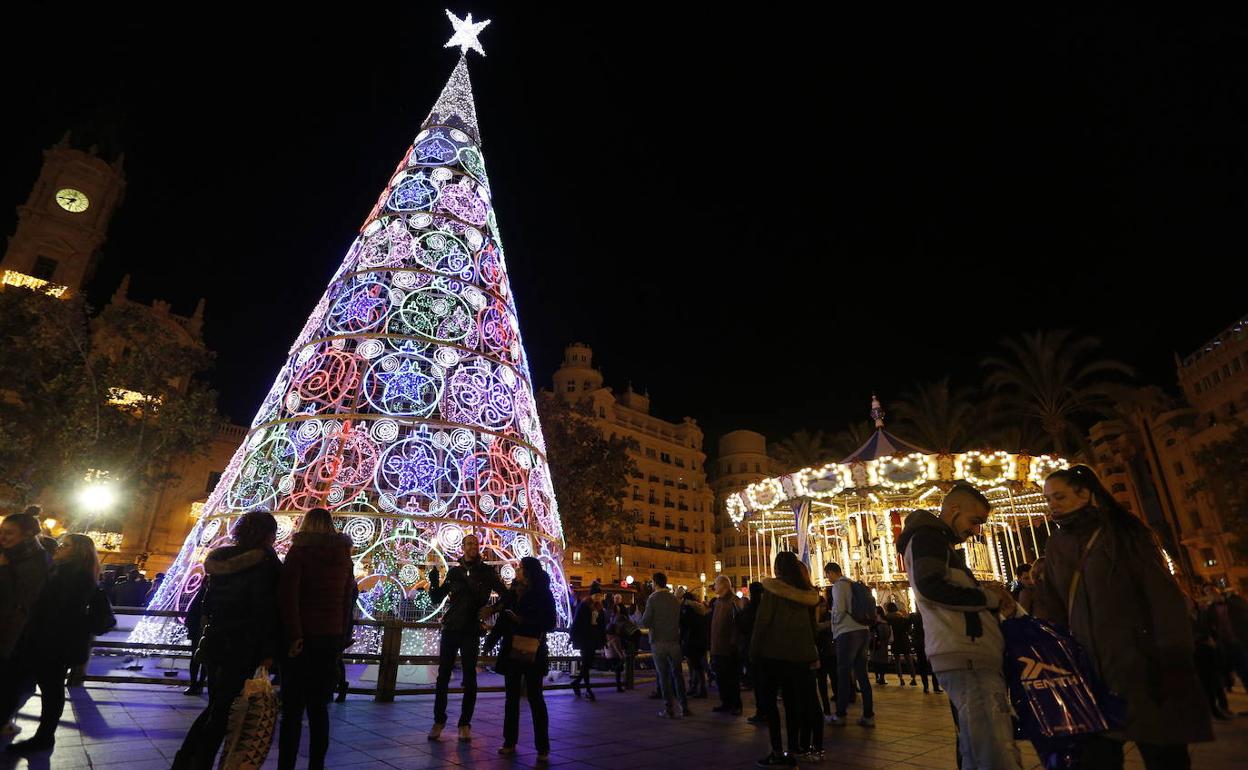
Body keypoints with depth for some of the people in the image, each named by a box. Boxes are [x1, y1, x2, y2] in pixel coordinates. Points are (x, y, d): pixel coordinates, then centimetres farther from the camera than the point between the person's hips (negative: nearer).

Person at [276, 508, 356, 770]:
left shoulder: (300, 551, -3)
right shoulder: (344, 555, 9)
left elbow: (287, 595, -14)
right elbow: (348, 601, 8)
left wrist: (293, 635, -14)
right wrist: (342, 640, 10)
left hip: (304, 637, -4)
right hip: (332, 638, 4)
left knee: (293, 707, 3)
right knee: (319, 706, 12)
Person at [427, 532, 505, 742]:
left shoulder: (486, 571, 1)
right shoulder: (454, 571, 7)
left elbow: (505, 594, 1)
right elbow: (437, 599, 9)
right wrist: (434, 582, -8)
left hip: (471, 631, -2)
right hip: (450, 628, 2)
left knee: (469, 677, 3)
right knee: (443, 675, 3)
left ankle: (465, 724, 13)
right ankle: (439, 720, 16)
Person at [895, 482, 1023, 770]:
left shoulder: (940, 544, 28)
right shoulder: (928, 536, -3)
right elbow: (930, 586, -20)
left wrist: (990, 597, 13)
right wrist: (990, 597, -6)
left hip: (972, 655, 10)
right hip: (966, 658, -10)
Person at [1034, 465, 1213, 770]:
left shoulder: (1123, 532, -2)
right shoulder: (1056, 546, 11)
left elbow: (1164, 596, -8)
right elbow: (1051, 608, 10)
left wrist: (1174, 662, -15)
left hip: (1141, 662, -4)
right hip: (1090, 669, 4)